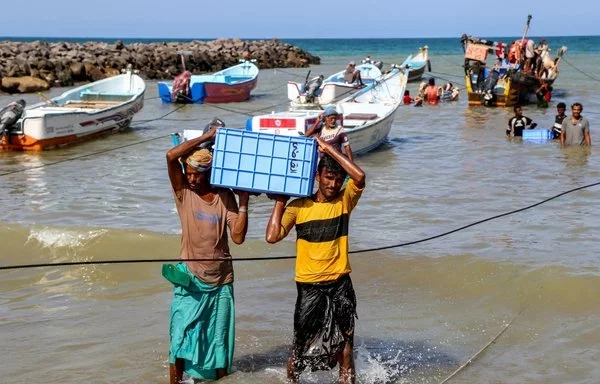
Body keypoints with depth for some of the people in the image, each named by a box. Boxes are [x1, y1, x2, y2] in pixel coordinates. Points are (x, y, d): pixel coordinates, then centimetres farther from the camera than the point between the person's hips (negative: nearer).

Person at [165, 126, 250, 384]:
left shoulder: (224, 197, 1)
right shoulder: (183, 192, -1)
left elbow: (238, 237, -7)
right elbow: (171, 156, -18)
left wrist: (243, 201, -11)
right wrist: (208, 136, -15)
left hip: (220, 283, 2)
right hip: (189, 281, -2)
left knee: (219, 346, 10)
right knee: (180, 344, -4)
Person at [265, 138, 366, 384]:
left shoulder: (345, 201, 1)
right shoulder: (299, 206, -1)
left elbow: (359, 176, -18)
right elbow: (272, 236, -11)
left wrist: (329, 149, -14)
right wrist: (279, 202, -5)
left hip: (340, 284, 1)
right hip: (309, 287, -1)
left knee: (344, 346, 4)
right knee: (301, 347, 10)